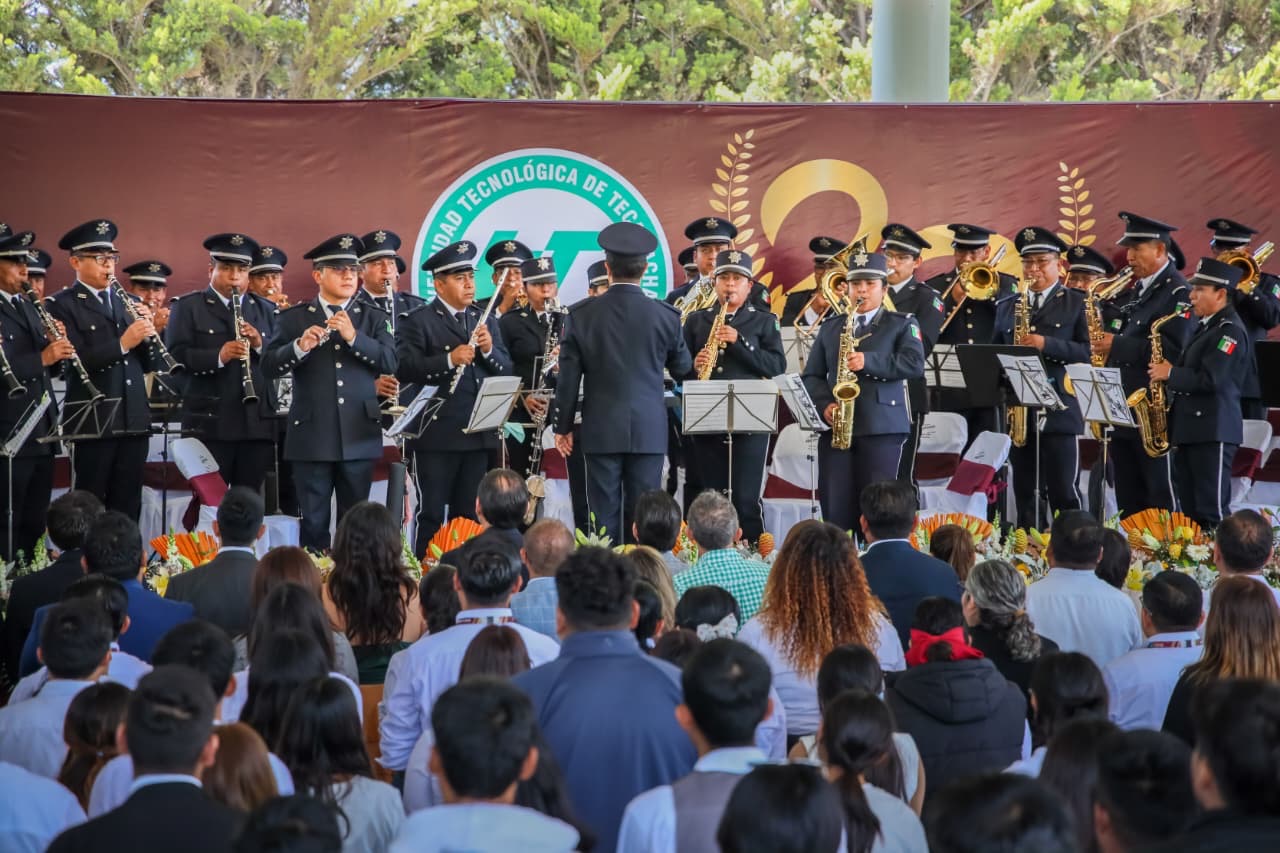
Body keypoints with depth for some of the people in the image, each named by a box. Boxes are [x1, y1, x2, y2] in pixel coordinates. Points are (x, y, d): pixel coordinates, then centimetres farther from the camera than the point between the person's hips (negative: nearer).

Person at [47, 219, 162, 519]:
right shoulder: (62, 305, -2)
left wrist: (147, 333, -5)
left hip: (134, 419, 5)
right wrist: (121, 344, -22)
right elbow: (74, 361, -15)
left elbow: (151, 364, 13)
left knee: (128, 506, 7)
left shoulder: (130, 302, 16)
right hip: (92, 421, -5)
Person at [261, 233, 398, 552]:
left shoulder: (373, 318, 10)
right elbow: (269, 366, -2)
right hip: (312, 436, -1)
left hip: (359, 436, 1)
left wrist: (353, 337, -19)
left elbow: (390, 361, -5)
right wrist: (300, 346, -20)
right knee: (313, 523, 2)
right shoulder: (294, 318, 7)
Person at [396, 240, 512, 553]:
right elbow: (405, 369, -16)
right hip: (437, 434, -5)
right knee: (431, 514, -1)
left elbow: (506, 371, 10)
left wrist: (489, 349, -9)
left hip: (478, 434, 5)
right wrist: (450, 359, -24)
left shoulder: (485, 321, 15)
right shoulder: (418, 322, -3)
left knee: (468, 514, 10)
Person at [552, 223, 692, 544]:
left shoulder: (582, 314, -4)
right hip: (649, 430, 0)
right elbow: (682, 367, 10)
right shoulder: (665, 315, -5)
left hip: (601, 430, 0)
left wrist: (563, 427, 8)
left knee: (604, 517, 3)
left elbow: (569, 376, -1)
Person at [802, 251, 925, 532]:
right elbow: (812, 375, 15)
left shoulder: (902, 325, 9)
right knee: (834, 507, -1)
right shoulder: (830, 328, 19)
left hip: (881, 427, -3)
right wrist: (825, 404, -4)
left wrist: (869, 361, -18)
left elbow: (915, 364, -8)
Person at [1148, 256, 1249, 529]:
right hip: (1190, 428, 10)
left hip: (1213, 431, -10)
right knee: (1189, 510, 11)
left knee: (1211, 512, -10)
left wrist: (1170, 373, -11)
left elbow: (1210, 379, -21)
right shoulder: (1206, 326, 19)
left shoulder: (1230, 330, -12)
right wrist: (1169, 365, 3)